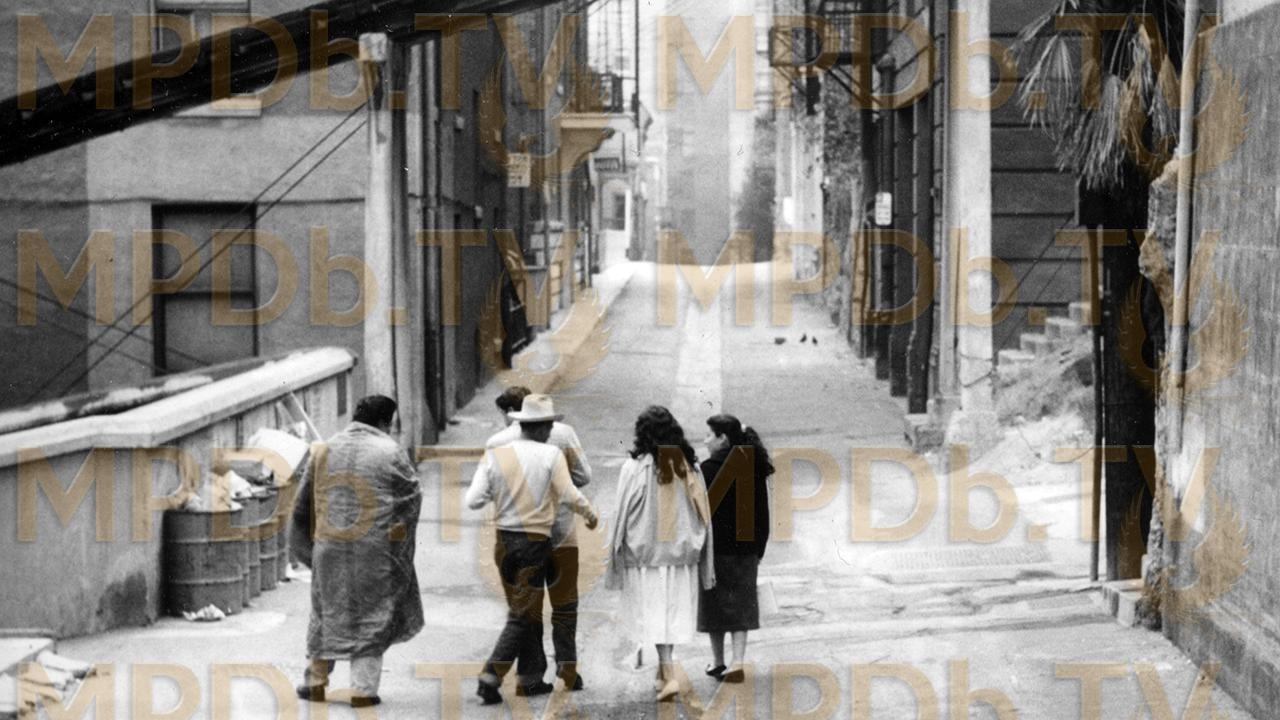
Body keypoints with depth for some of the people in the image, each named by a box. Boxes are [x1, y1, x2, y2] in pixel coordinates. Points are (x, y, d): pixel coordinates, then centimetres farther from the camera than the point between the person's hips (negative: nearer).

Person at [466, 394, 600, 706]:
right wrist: (590, 513, 4)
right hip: (535, 542, -4)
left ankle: (530, 679, 22)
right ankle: (490, 678, -12)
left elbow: (473, 501, -4)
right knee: (522, 616, 0)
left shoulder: (495, 455, 0)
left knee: (526, 612, 18)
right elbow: (569, 495, -15)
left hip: (504, 540, 5)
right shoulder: (551, 455, -8)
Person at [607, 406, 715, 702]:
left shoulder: (634, 468, -11)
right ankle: (662, 673, 25)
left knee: (653, 614, -1)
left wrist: (617, 555, 2)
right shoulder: (689, 467, 1)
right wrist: (704, 564, 11)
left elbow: (624, 515, -9)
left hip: (646, 553, -4)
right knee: (674, 611, 15)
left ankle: (670, 676, -13)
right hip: (682, 553, 4)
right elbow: (703, 513, 4)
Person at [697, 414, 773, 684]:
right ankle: (738, 661, -3)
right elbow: (762, 512, 9)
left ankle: (718, 662, 17)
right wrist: (759, 548, 16)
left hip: (716, 547, -4)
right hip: (746, 547, 4)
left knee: (715, 603, 8)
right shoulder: (754, 466, 4)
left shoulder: (710, 468, -12)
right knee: (741, 604, 8)